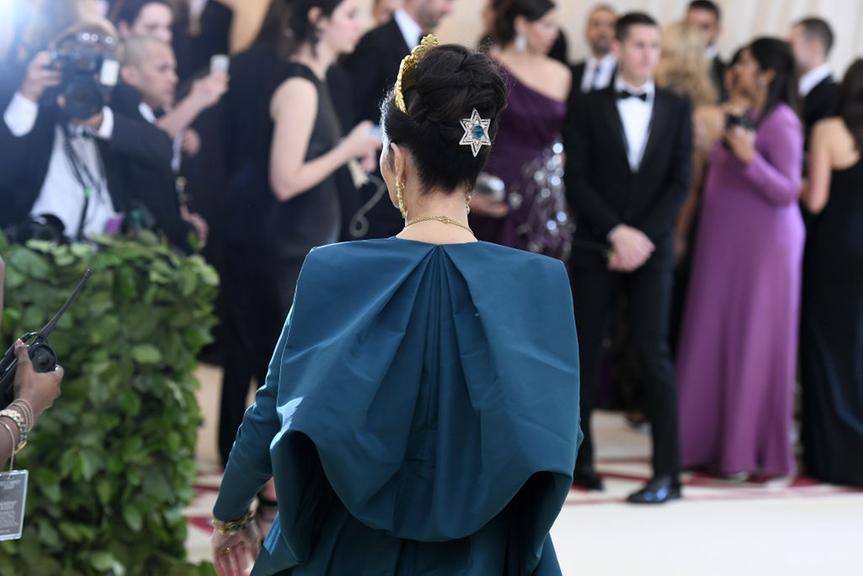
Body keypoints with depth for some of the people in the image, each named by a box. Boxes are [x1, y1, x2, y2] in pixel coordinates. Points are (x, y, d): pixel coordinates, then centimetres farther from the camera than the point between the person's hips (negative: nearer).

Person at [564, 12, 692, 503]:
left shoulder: (677, 109, 8)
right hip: (595, 247, 0)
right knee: (586, 352, 3)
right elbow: (577, 181, -2)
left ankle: (668, 472, -10)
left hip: (652, 249, 0)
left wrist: (644, 237, -10)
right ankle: (579, 457, 15)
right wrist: (616, 232, -12)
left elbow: (681, 182, 1)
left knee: (654, 353, -8)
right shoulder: (588, 108, 6)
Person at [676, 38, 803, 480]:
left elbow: (788, 192, -17)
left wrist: (750, 158, -27)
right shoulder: (744, 116, 12)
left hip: (764, 245, -8)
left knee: (754, 344, -2)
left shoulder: (782, 124, -12)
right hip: (725, 245, 8)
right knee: (713, 340, 9)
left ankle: (750, 451, 6)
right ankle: (713, 441, 17)